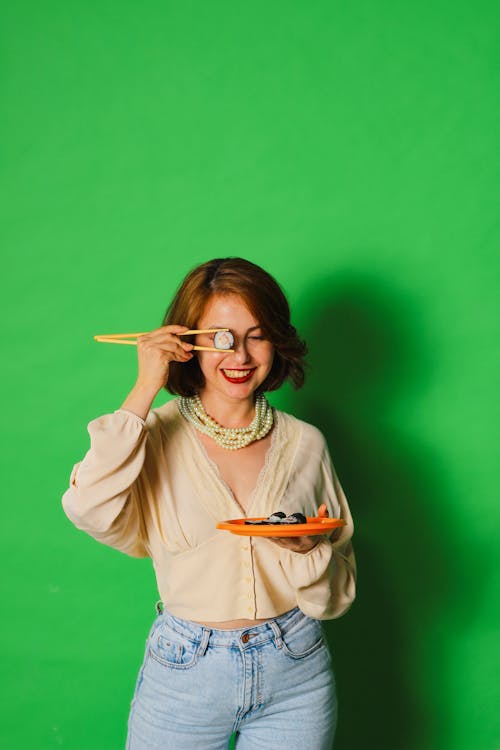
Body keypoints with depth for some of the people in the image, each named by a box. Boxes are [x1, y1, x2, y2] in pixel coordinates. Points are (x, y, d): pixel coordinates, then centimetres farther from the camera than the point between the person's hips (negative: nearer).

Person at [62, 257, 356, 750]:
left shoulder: (304, 445, 0)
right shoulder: (157, 436, -6)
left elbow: (337, 592, 5)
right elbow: (90, 509, -27)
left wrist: (306, 550, -18)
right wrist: (145, 390, -22)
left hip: (295, 675, 2)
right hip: (184, 674, -1)